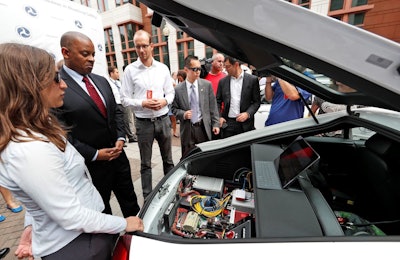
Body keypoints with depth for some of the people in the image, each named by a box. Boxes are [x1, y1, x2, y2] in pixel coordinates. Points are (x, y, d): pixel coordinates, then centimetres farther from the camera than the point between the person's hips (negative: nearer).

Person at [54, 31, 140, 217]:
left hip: (118, 154, 6)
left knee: (130, 200, 23)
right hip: (91, 165, -6)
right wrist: (95, 154, -15)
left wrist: (120, 139, -3)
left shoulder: (102, 81, 7)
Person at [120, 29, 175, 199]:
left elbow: (171, 92, 9)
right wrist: (143, 103, -18)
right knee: (145, 163, 12)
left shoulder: (163, 68, 4)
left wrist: (164, 101, -12)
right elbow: (125, 99, -2)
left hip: (163, 119, 2)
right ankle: (147, 196, 30)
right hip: (143, 122, -2)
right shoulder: (130, 70, -2)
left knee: (168, 159, 17)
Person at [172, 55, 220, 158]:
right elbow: (174, 108, 6)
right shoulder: (178, 89, -2)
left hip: (204, 127, 1)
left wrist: (215, 124, 0)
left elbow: (213, 106, 2)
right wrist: (183, 114, -14)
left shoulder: (207, 85, 0)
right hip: (187, 129, 0)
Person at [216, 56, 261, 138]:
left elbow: (257, 101, 3)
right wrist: (219, 117, -2)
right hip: (227, 123, 2)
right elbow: (218, 102, 11)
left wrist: (248, 114, -12)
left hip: (245, 124, -1)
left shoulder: (252, 79, 2)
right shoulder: (223, 81, 8)